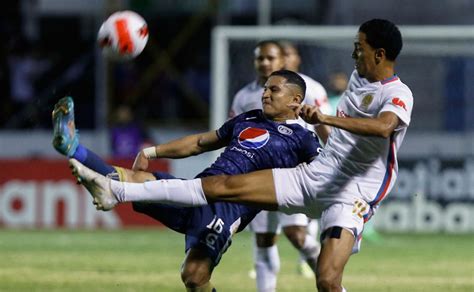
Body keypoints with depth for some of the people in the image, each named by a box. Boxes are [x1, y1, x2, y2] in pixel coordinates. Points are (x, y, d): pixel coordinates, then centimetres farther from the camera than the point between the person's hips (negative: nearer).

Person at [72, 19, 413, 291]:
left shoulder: (398, 95, -15)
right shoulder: (358, 77, 12)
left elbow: (383, 126, -39)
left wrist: (326, 118, -47)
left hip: (352, 193, -7)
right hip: (312, 176, 7)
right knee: (225, 186, -2)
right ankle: (117, 191, -6)